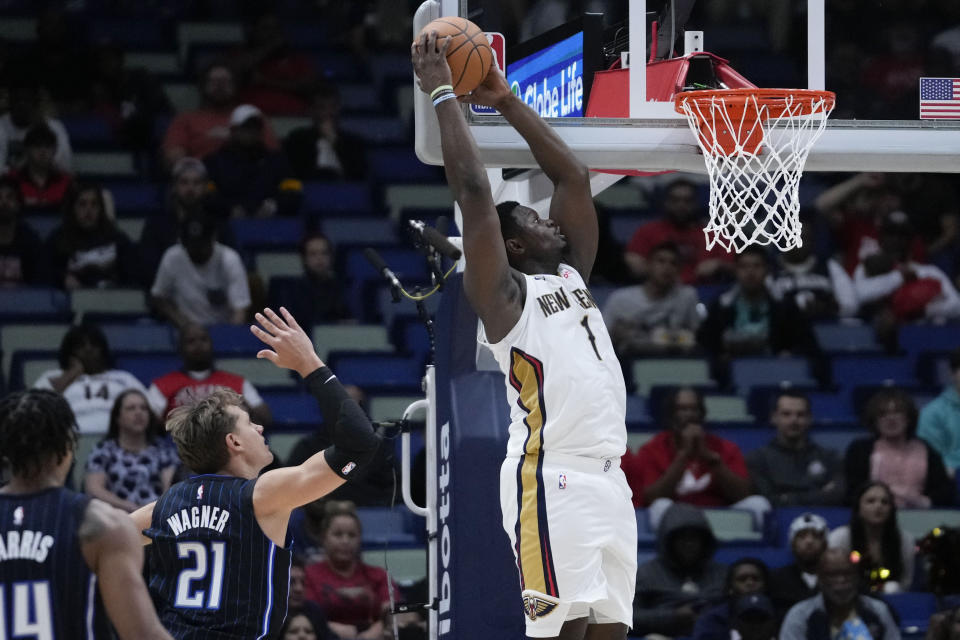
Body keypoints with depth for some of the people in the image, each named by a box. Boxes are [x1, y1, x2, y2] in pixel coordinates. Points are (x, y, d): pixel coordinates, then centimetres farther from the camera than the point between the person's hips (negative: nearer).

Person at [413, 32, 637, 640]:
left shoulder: (571, 275, 21)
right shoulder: (503, 294, 0)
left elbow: (575, 178, 23)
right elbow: (475, 192, -8)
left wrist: (506, 100, 22)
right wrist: (444, 96, -3)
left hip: (608, 477, 8)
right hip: (550, 479, -8)